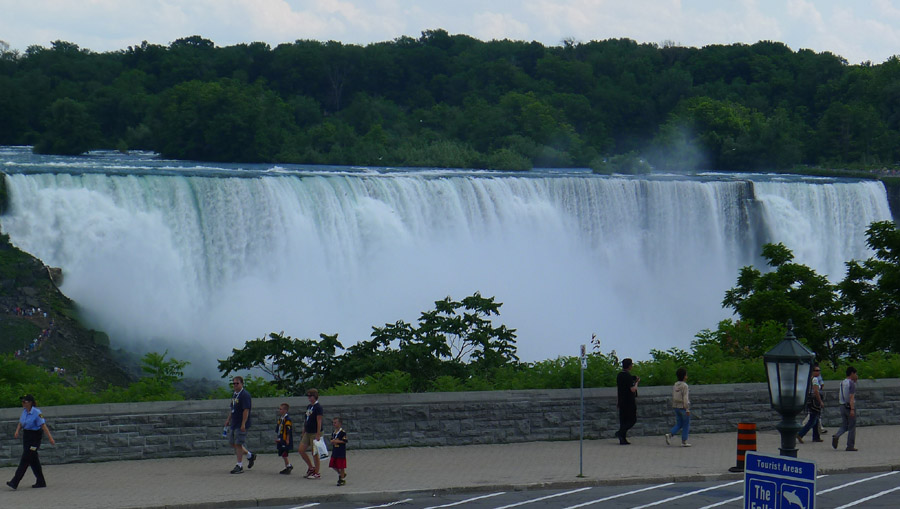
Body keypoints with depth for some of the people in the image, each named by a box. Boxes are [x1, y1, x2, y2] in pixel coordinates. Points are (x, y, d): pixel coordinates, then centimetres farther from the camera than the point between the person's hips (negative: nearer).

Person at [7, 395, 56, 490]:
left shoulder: (37, 413, -18)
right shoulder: (24, 411, 6)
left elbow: (43, 426, -22)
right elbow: (21, 423, 11)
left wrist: (50, 438, -26)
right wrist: (17, 431, -9)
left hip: (34, 436, -8)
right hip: (26, 435, 8)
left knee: (25, 459, -10)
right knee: (33, 460, 11)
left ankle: (14, 482, -13)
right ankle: (41, 482, 19)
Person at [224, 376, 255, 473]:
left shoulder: (245, 395, -14)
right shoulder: (234, 395, 14)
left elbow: (246, 410, -20)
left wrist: (243, 424, -24)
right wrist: (228, 420, 21)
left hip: (241, 425, -9)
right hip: (233, 424, 9)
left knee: (238, 444, -7)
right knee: (232, 443, 14)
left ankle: (239, 466, 0)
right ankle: (250, 455, 29)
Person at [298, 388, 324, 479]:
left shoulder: (318, 407, -13)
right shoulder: (308, 406, 13)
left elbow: (319, 422, -17)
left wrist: (318, 435, -21)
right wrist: (303, 433, 20)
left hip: (315, 433, -9)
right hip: (307, 433, 9)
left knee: (315, 453, -2)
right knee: (301, 450, 5)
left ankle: (317, 473, 7)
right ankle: (311, 467, 19)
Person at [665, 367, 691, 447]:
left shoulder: (675, 385, 7)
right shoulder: (685, 386, -15)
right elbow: (685, 398, -19)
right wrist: (687, 409, -18)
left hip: (676, 407, 7)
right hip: (684, 407, -7)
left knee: (679, 425, 14)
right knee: (686, 425, 4)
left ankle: (669, 435, -7)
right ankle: (684, 442, 5)